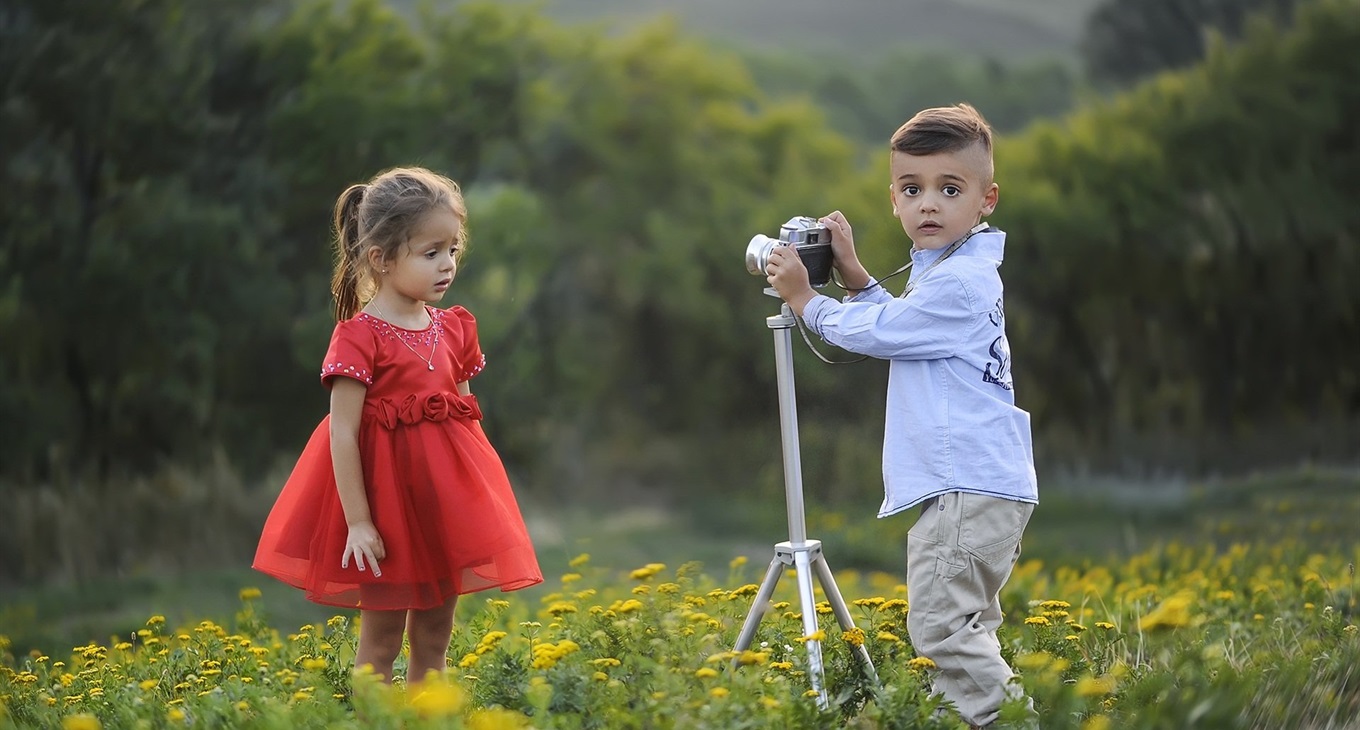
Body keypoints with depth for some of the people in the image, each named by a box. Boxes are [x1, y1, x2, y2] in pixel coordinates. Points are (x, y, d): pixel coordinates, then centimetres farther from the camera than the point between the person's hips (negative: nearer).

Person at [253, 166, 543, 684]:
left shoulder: (454, 329, 6)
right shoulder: (359, 337, -14)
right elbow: (342, 433, -16)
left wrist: (474, 499, 9)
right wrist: (357, 521, -18)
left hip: (448, 495, 6)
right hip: (386, 496, -6)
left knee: (434, 639, 12)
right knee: (380, 641, 3)